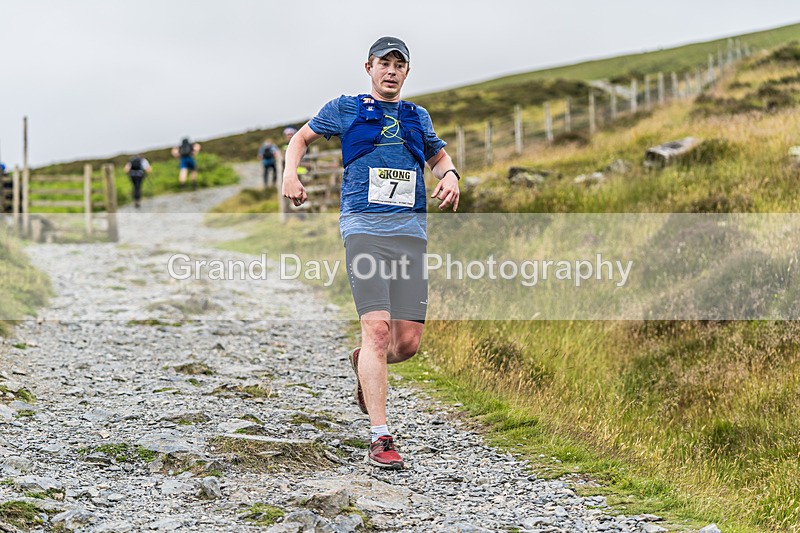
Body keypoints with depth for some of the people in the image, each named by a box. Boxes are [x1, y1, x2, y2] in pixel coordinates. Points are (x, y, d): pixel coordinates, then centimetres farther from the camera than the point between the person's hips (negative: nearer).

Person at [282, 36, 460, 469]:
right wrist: (290, 174, 5)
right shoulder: (345, 109, 12)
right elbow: (302, 137, 24)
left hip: (411, 233, 4)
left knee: (408, 342, -2)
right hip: (364, 228, -4)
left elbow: (438, 157, 37)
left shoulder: (418, 117, 21)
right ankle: (380, 439, -16)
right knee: (377, 328, -18)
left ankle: (363, 362, 34)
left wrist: (450, 175, 13)